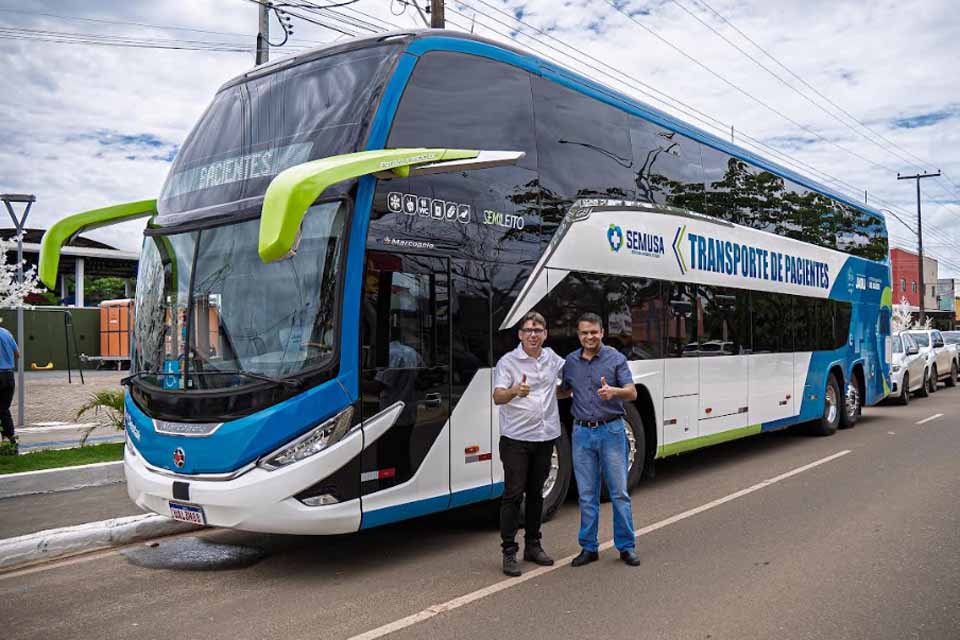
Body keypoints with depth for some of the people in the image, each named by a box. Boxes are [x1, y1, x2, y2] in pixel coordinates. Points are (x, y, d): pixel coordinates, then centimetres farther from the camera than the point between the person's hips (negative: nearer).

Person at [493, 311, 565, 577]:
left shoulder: (552, 359, 8)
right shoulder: (508, 362, -9)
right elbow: (498, 397, -23)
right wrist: (515, 391, -41)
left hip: (545, 437, 5)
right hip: (516, 438, -5)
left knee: (536, 494, 14)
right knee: (513, 494, -5)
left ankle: (533, 545, 25)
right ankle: (509, 552, 2)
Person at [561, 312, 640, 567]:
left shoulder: (615, 358, -3)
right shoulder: (570, 361, 8)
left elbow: (632, 393, -11)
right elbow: (562, 391, 21)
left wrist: (613, 390, -30)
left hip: (611, 431, -3)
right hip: (582, 433, 3)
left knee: (619, 492, 2)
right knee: (587, 495, 7)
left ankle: (626, 546, 14)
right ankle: (589, 548, 16)